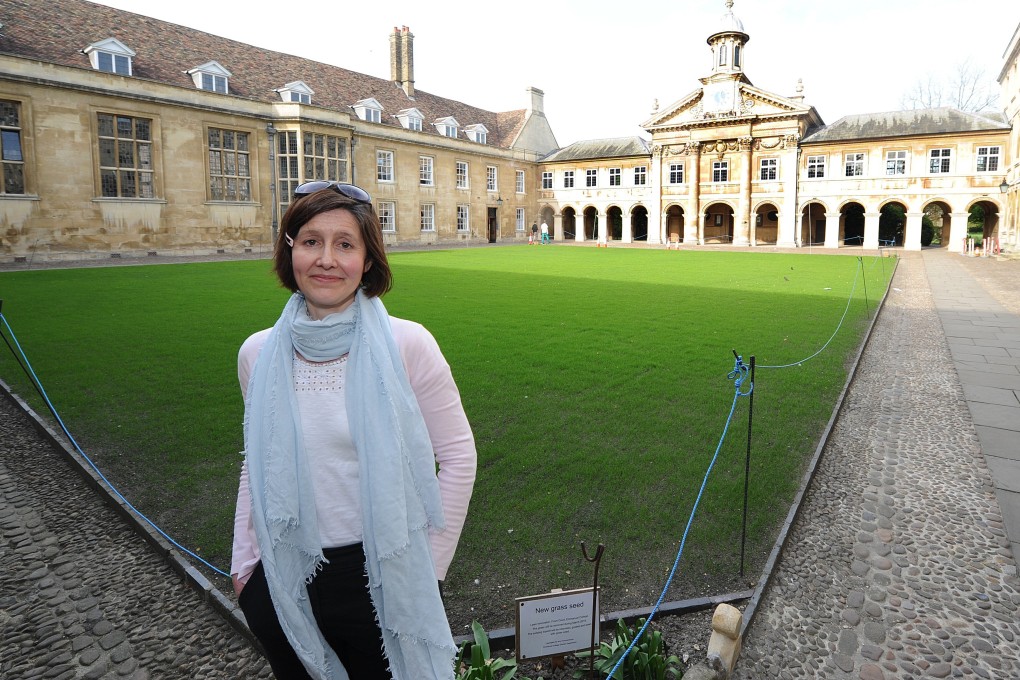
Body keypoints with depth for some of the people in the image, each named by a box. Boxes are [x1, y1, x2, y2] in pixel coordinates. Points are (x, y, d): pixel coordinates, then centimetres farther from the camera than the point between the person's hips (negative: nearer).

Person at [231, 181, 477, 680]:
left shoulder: (407, 344, -16)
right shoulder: (258, 353, -4)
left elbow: (458, 455, -10)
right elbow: (256, 464, 9)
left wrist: (427, 568, -7)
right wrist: (243, 560, 10)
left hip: (380, 578, -3)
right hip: (283, 584, 4)